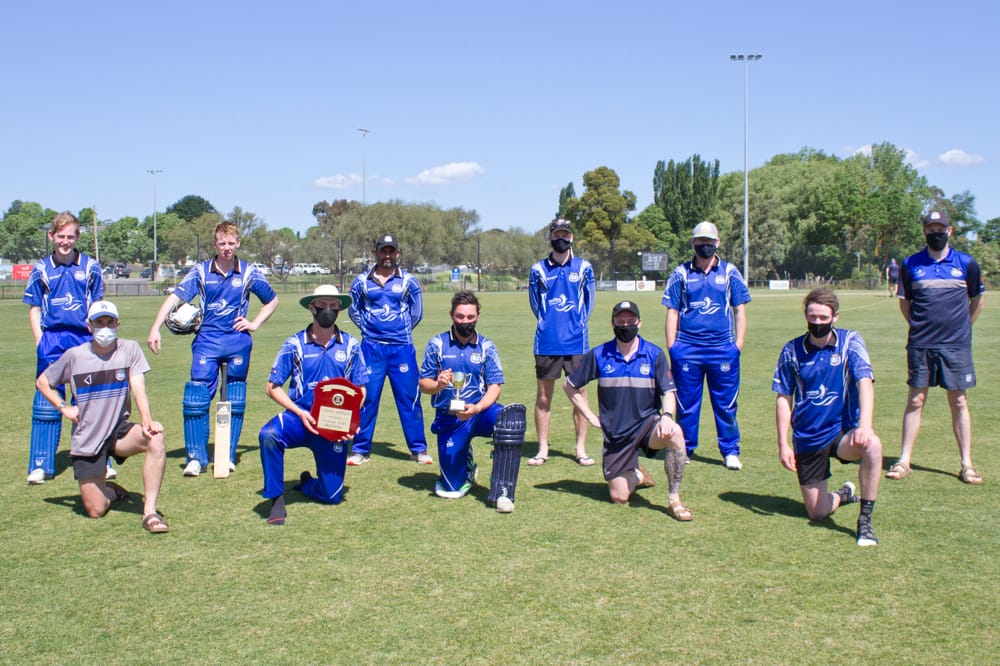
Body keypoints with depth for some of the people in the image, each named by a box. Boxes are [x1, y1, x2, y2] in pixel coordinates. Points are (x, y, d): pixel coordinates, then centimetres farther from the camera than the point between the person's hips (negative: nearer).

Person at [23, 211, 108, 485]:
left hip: (85, 339, 0)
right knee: (46, 403, 2)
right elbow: (34, 310, 8)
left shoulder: (90, 267, 5)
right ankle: (41, 465, 8)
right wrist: (40, 342, -2)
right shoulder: (41, 269, 6)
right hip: (52, 340, 0)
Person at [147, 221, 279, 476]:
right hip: (207, 340, 0)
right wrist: (155, 328, -19)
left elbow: (272, 301, 17)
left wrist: (255, 323, 4)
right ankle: (196, 457, 5)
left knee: (235, 402, 6)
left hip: (238, 341, 1)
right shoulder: (200, 271, 2)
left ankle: (227, 456, 17)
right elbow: (175, 298, -7)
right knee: (196, 399, -6)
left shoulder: (249, 272, 4)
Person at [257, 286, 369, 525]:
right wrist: (299, 413, -14)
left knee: (332, 496, 0)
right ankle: (276, 499, -18)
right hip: (300, 418, -1)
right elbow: (273, 387, 1)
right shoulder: (294, 344, 0)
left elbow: (359, 389, 9)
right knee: (269, 435, -36)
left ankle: (306, 484, 36)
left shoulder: (350, 345, 5)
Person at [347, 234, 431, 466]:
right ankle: (360, 450, 11)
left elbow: (416, 312, 11)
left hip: (402, 348, 0)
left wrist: (401, 331, 9)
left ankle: (418, 449, 10)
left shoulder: (409, 281, 4)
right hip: (371, 348, 1)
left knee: (409, 398, 2)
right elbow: (354, 310, 16)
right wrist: (368, 329, 8)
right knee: (366, 398, 2)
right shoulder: (361, 281, 7)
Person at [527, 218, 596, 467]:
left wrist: (578, 324, 9)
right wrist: (549, 325, 11)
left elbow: (588, 300, 14)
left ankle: (581, 449, 11)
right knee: (543, 397, 3)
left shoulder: (583, 267, 5)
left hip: (576, 342, 0)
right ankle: (542, 449, 12)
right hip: (547, 343, 0)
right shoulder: (538, 269, 5)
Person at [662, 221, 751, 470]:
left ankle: (730, 451, 13)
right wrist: (671, 347, 1)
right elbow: (672, 312, 7)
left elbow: (739, 310, 8)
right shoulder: (681, 273, 6)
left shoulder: (730, 272, 7)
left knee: (726, 403, 3)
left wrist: (738, 344, 1)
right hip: (687, 348, 0)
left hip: (723, 348, 0)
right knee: (686, 403, 7)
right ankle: (684, 450, 19)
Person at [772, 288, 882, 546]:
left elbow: (864, 382, -19)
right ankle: (844, 494, 38)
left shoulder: (850, 341, -6)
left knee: (872, 445, -37)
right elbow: (784, 399, 3)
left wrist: (865, 424, -35)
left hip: (842, 430, -2)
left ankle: (865, 520, -21)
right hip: (807, 438, 2)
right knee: (817, 513, 1)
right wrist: (783, 444, -4)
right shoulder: (792, 350, -2)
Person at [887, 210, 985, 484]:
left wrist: (962, 327, 13)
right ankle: (904, 461, 8)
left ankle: (967, 464, 11)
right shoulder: (910, 264, 4)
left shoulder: (967, 264, 3)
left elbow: (977, 299, 15)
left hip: (956, 345, 0)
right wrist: (918, 326, 10)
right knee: (915, 401, 3)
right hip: (920, 345, 0)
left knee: (959, 403, 5)